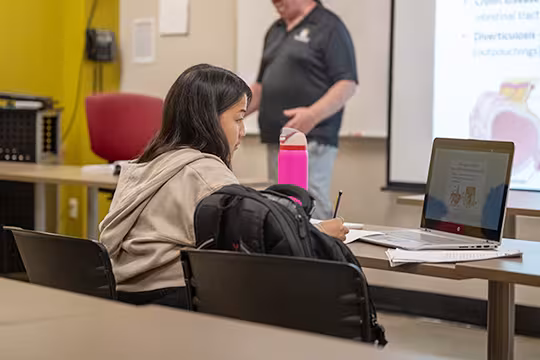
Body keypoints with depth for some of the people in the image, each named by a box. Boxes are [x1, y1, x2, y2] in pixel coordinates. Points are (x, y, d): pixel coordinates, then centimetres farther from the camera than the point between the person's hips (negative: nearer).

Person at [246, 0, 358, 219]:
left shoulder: (329, 27, -4)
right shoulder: (275, 31, 20)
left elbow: (348, 84, -12)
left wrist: (313, 115, -26)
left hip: (311, 141, -8)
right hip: (275, 142, 8)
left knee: (311, 214, -13)